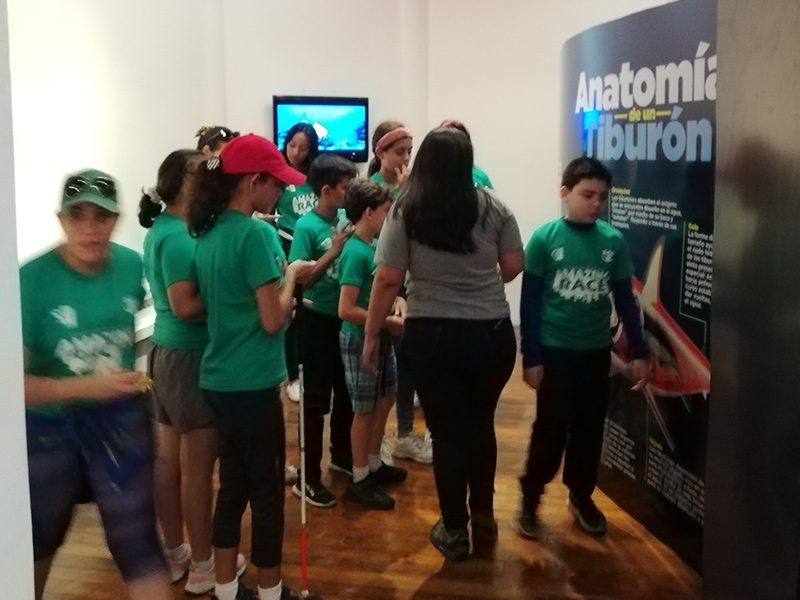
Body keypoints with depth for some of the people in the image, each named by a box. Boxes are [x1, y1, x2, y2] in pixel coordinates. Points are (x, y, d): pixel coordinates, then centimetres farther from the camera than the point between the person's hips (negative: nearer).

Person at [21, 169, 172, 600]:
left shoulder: (132, 266, -11)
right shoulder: (31, 280, -23)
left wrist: (125, 375, 5)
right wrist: (86, 387, -36)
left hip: (120, 421, 2)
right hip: (49, 428, -1)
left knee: (137, 543, 1)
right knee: (38, 544, 22)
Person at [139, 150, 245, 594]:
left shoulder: (160, 230, 11)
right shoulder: (178, 236, -19)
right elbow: (186, 305, -26)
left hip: (165, 352, 10)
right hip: (190, 356, -10)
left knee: (169, 460, 16)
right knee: (197, 467, 1)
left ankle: (174, 553, 28)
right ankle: (202, 565, 13)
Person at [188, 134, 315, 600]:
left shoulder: (210, 233, 8)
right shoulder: (255, 233, -18)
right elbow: (272, 320, -19)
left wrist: (281, 279, 11)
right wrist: (291, 276, -4)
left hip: (219, 380, 8)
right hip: (252, 383, -8)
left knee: (233, 484, 16)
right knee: (267, 490, 7)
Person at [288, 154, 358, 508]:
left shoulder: (345, 218, 1)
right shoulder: (307, 226, -15)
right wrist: (334, 251, -23)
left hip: (346, 317, 6)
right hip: (319, 320, -6)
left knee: (346, 393, 20)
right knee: (316, 400, 2)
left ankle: (341, 455, 41)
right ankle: (308, 478, 14)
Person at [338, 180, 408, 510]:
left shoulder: (375, 246, 3)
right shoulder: (355, 253, -23)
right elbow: (346, 310, -27)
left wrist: (395, 310, -1)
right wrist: (388, 322, -19)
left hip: (380, 338, 9)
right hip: (360, 340, -8)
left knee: (385, 399, 19)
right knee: (365, 409, 4)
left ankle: (374, 465, 37)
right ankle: (359, 480, 19)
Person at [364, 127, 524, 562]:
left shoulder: (404, 213, -6)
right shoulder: (494, 209, 0)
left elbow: (388, 281, -8)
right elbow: (514, 266, 5)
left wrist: (371, 334, 2)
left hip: (432, 336, -2)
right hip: (493, 333, 3)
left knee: (448, 432, 9)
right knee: (481, 426, 21)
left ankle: (455, 532, 22)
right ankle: (484, 518, 34)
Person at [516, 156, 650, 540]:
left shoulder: (613, 241, -2)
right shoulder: (545, 239, -10)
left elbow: (625, 300, 5)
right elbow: (529, 303, -7)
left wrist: (639, 352, 5)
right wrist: (530, 356, -8)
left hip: (597, 352, 3)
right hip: (555, 351, -3)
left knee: (589, 430, 14)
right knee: (550, 430, 2)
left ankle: (581, 496, 32)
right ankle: (530, 498, 20)